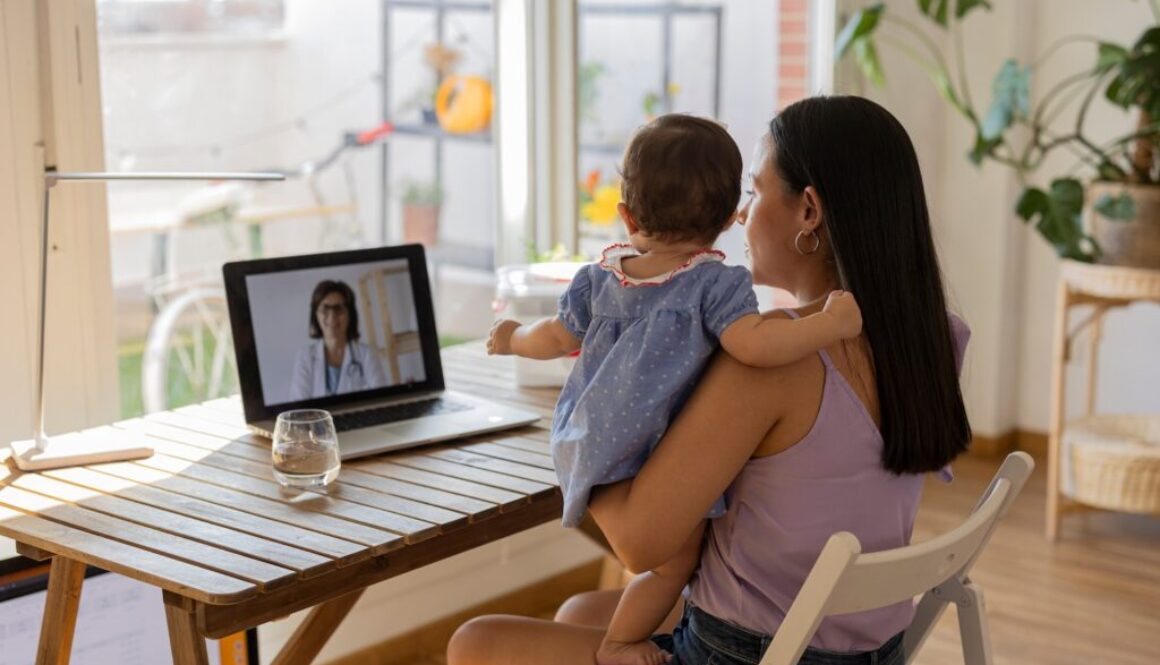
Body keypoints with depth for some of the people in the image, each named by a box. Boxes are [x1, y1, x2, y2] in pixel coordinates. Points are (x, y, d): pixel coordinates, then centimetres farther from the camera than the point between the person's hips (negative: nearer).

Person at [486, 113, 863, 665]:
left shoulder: (601, 277, 2)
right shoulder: (717, 283, -15)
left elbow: (557, 337, 14)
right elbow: (754, 344, -30)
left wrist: (513, 339, 36)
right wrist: (832, 323, -20)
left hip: (591, 449, 6)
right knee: (675, 563, 9)